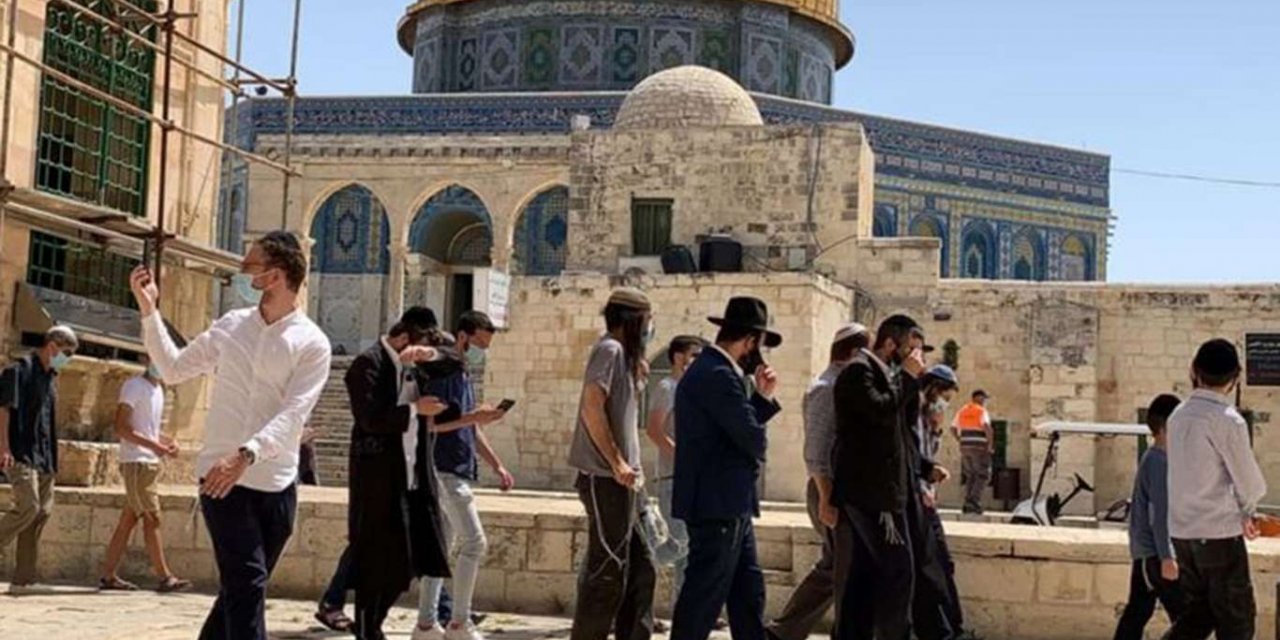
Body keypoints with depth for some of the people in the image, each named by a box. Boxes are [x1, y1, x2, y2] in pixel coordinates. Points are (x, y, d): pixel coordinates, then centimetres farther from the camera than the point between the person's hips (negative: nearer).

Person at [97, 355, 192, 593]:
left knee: (128, 520, 9)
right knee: (152, 519, -9)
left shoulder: (157, 389, 17)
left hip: (151, 462, 9)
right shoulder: (134, 386, -10)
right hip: (136, 462, -9)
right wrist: (154, 445, -24)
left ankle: (108, 576, 12)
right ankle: (165, 577, -8)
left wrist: (168, 441, 5)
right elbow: (121, 428, -16)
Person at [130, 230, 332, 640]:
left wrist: (246, 455, -30)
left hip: (276, 485, 0)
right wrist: (148, 310, 10)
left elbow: (292, 415, -16)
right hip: (221, 477, 0)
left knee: (241, 588, 11)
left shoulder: (312, 344, -4)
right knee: (247, 584, -10)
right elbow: (173, 369, 17)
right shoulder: (231, 326, 7)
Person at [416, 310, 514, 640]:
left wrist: (497, 466, 19)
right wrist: (472, 417, -23)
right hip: (445, 470, -9)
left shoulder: (465, 377, 18)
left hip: (457, 472, 9)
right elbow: (428, 422, -18)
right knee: (474, 543, -11)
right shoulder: (442, 373, -10)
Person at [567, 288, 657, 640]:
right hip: (606, 478, -10)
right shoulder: (610, 349, -9)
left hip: (619, 480, 10)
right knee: (607, 572, -7)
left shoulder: (622, 354, 19)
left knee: (640, 570, 12)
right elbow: (591, 407, -20)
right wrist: (617, 463, -20)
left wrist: (629, 466, 13)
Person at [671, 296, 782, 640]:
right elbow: (753, 439, -22)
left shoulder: (711, 370, 15)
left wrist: (763, 397, 8)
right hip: (717, 505, -11)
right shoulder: (718, 376, -18)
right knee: (703, 598, -4)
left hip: (730, 505, 11)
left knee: (749, 593, 16)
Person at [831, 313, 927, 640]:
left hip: (879, 492, 10)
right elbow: (881, 410, -25)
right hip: (869, 492, -10)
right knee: (898, 571, -10)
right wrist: (908, 377, -14)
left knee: (862, 576, 9)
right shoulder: (858, 370, -9)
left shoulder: (883, 373, 21)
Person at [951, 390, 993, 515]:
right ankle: (974, 501, -12)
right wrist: (990, 445, -13)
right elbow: (987, 427, -20)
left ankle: (968, 504, 9)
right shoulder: (982, 411, -6)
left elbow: (953, 428, 14)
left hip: (965, 446, 6)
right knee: (983, 475, 1)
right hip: (979, 447, -6)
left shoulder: (962, 411, 13)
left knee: (970, 475, 15)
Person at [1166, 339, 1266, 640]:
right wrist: (1248, 510, 13)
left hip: (1182, 530, 7)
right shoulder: (1228, 420, -16)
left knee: (1198, 611, 17)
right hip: (1219, 532, -7)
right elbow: (1249, 480, -8)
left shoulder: (1179, 415, 6)